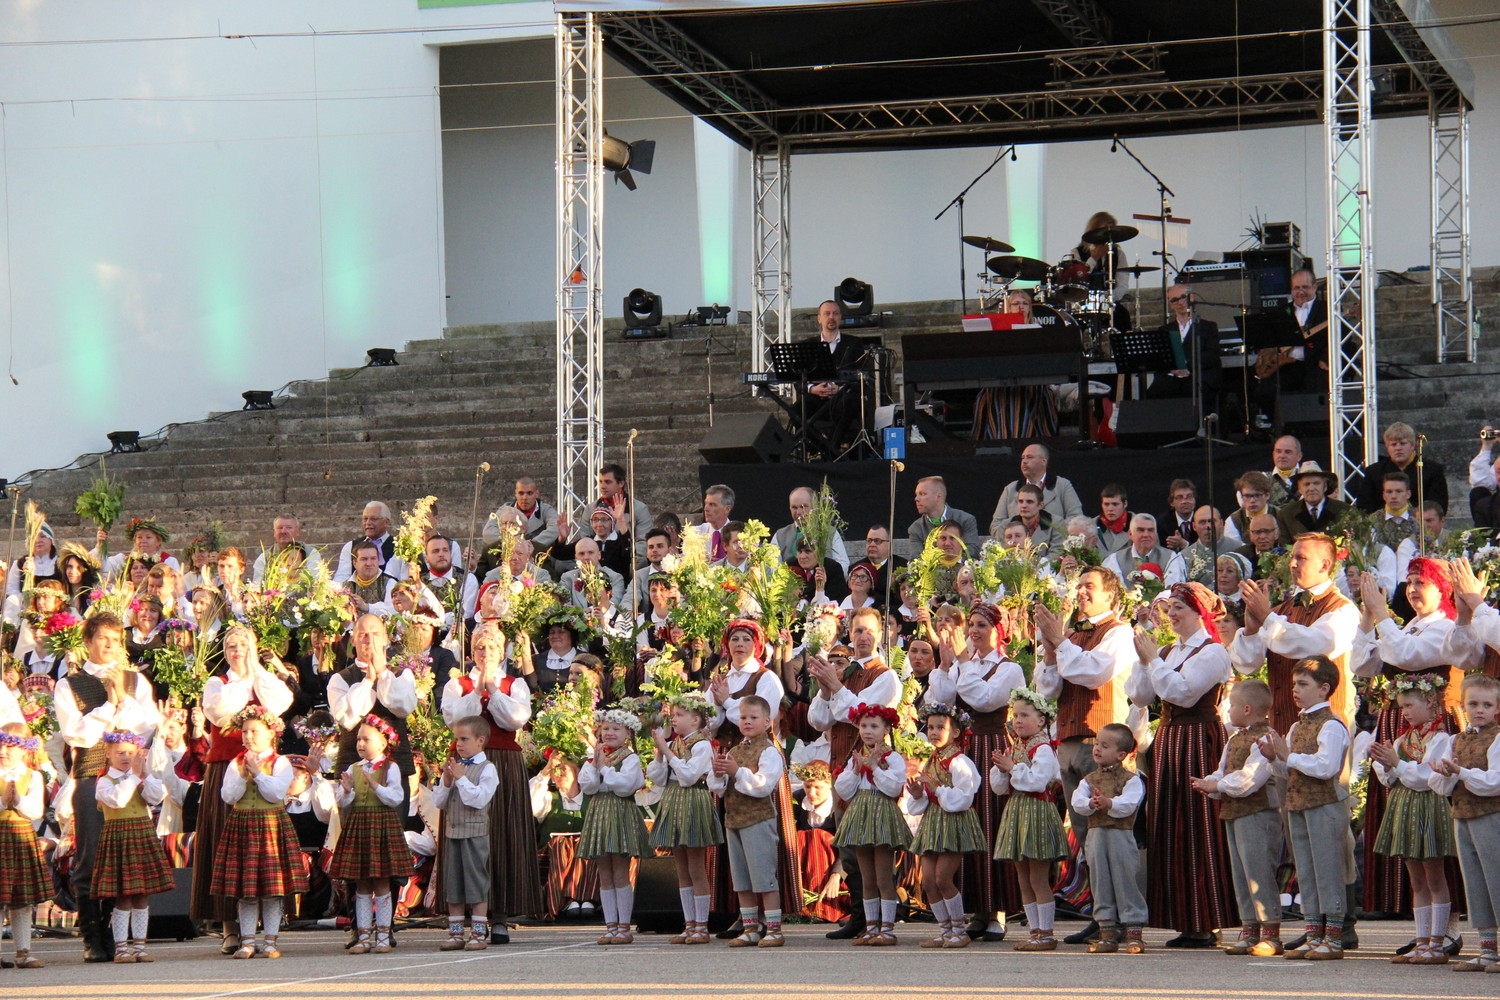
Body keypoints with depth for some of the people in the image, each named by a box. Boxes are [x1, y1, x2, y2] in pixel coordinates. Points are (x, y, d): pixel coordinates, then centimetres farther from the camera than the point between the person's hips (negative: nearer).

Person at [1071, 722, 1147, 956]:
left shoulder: (1130, 779, -1)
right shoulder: (1090, 779, 12)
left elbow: (1129, 803, -16)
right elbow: (1076, 801, -2)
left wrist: (1109, 803, -30)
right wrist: (1091, 804, -21)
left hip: (1121, 834, -5)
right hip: (1096, 834, 5)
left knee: (1126, 881, -4)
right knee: (1100, 882, 6)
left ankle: (1133, 931, 1)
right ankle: (1107, 931, 13)